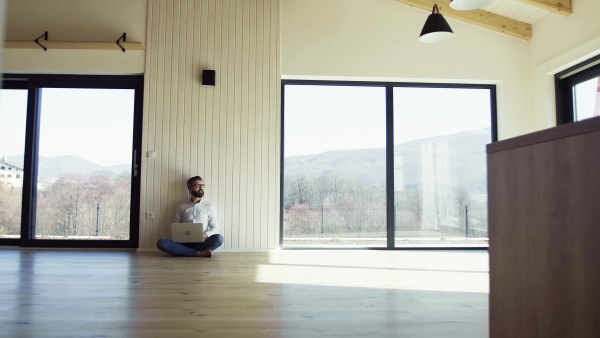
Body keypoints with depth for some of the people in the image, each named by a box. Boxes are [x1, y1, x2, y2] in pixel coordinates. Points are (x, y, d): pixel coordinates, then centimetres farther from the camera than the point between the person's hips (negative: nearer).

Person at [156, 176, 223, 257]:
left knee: (218, 238, -31)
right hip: (184, 242, 1)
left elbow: (215, 228, 7)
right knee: (161, 242, -26)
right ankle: (198, 253, -28)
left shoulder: (209, 206, 10)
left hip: (201, 242, -1)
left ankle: (182, 251, -24)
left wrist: (205, 235, -14)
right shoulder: (182, 206, 13)